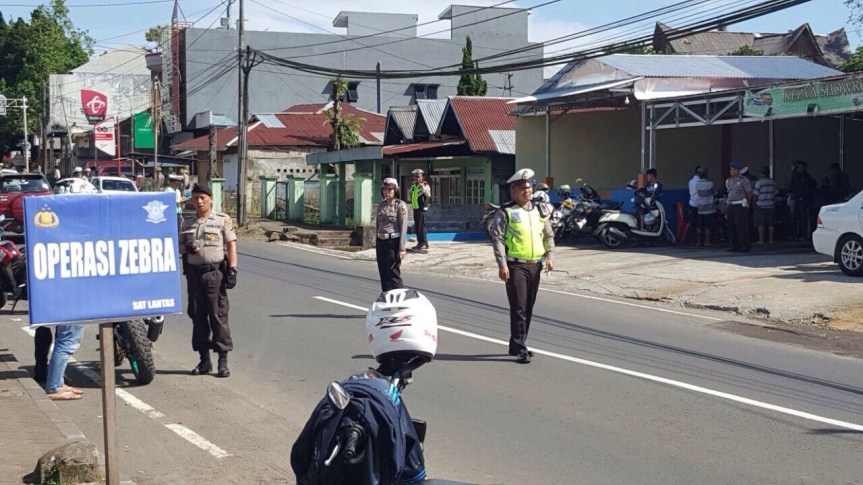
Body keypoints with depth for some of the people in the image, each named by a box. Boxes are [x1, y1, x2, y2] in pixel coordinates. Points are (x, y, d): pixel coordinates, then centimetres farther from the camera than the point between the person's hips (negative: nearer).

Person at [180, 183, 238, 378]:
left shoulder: (223, 220, 0)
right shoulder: (187, 222, 13)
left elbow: (231, 245, -1)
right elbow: (180, 246, 18)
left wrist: (232, 269, -10)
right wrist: (186, 249, -6)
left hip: (215, 272, -5)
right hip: (193, 272, 5)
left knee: (218, 316, -5)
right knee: (198, 316, 8)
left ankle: (223, 360, -2)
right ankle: (204, 359, 16)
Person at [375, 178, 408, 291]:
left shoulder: (400, 205, -7)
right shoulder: (381, 205, 11)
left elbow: (403, 227, -11)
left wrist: (402, 249, -15)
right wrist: (376, 244, 14)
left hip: (393, 242, -6)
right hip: (381, 242, 6)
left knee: (393, 274, -9)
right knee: (383, 274, 8)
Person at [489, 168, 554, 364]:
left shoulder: (539, 211, 14)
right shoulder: (506, 212, -5)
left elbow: (548, 235, 20)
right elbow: (497, 238, -9)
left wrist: (549, 255, 4)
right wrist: (502, 264, -16)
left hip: (535, 265, 6)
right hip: (515, 266, -6)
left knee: (528, 308, 11)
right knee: (519, 308, -9)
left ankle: (516, 345, 22)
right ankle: (520, 349, -8)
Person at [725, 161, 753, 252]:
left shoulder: (744, 180, -7)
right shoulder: (728, 181, 13)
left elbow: (749, 193, -2)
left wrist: (745, 202, 9)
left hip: (740, 206, -7)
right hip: (731, 206, 7)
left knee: (741, 226, -10)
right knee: (731, 227, 4)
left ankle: (745, 245, -4)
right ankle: (735, 245, 11)